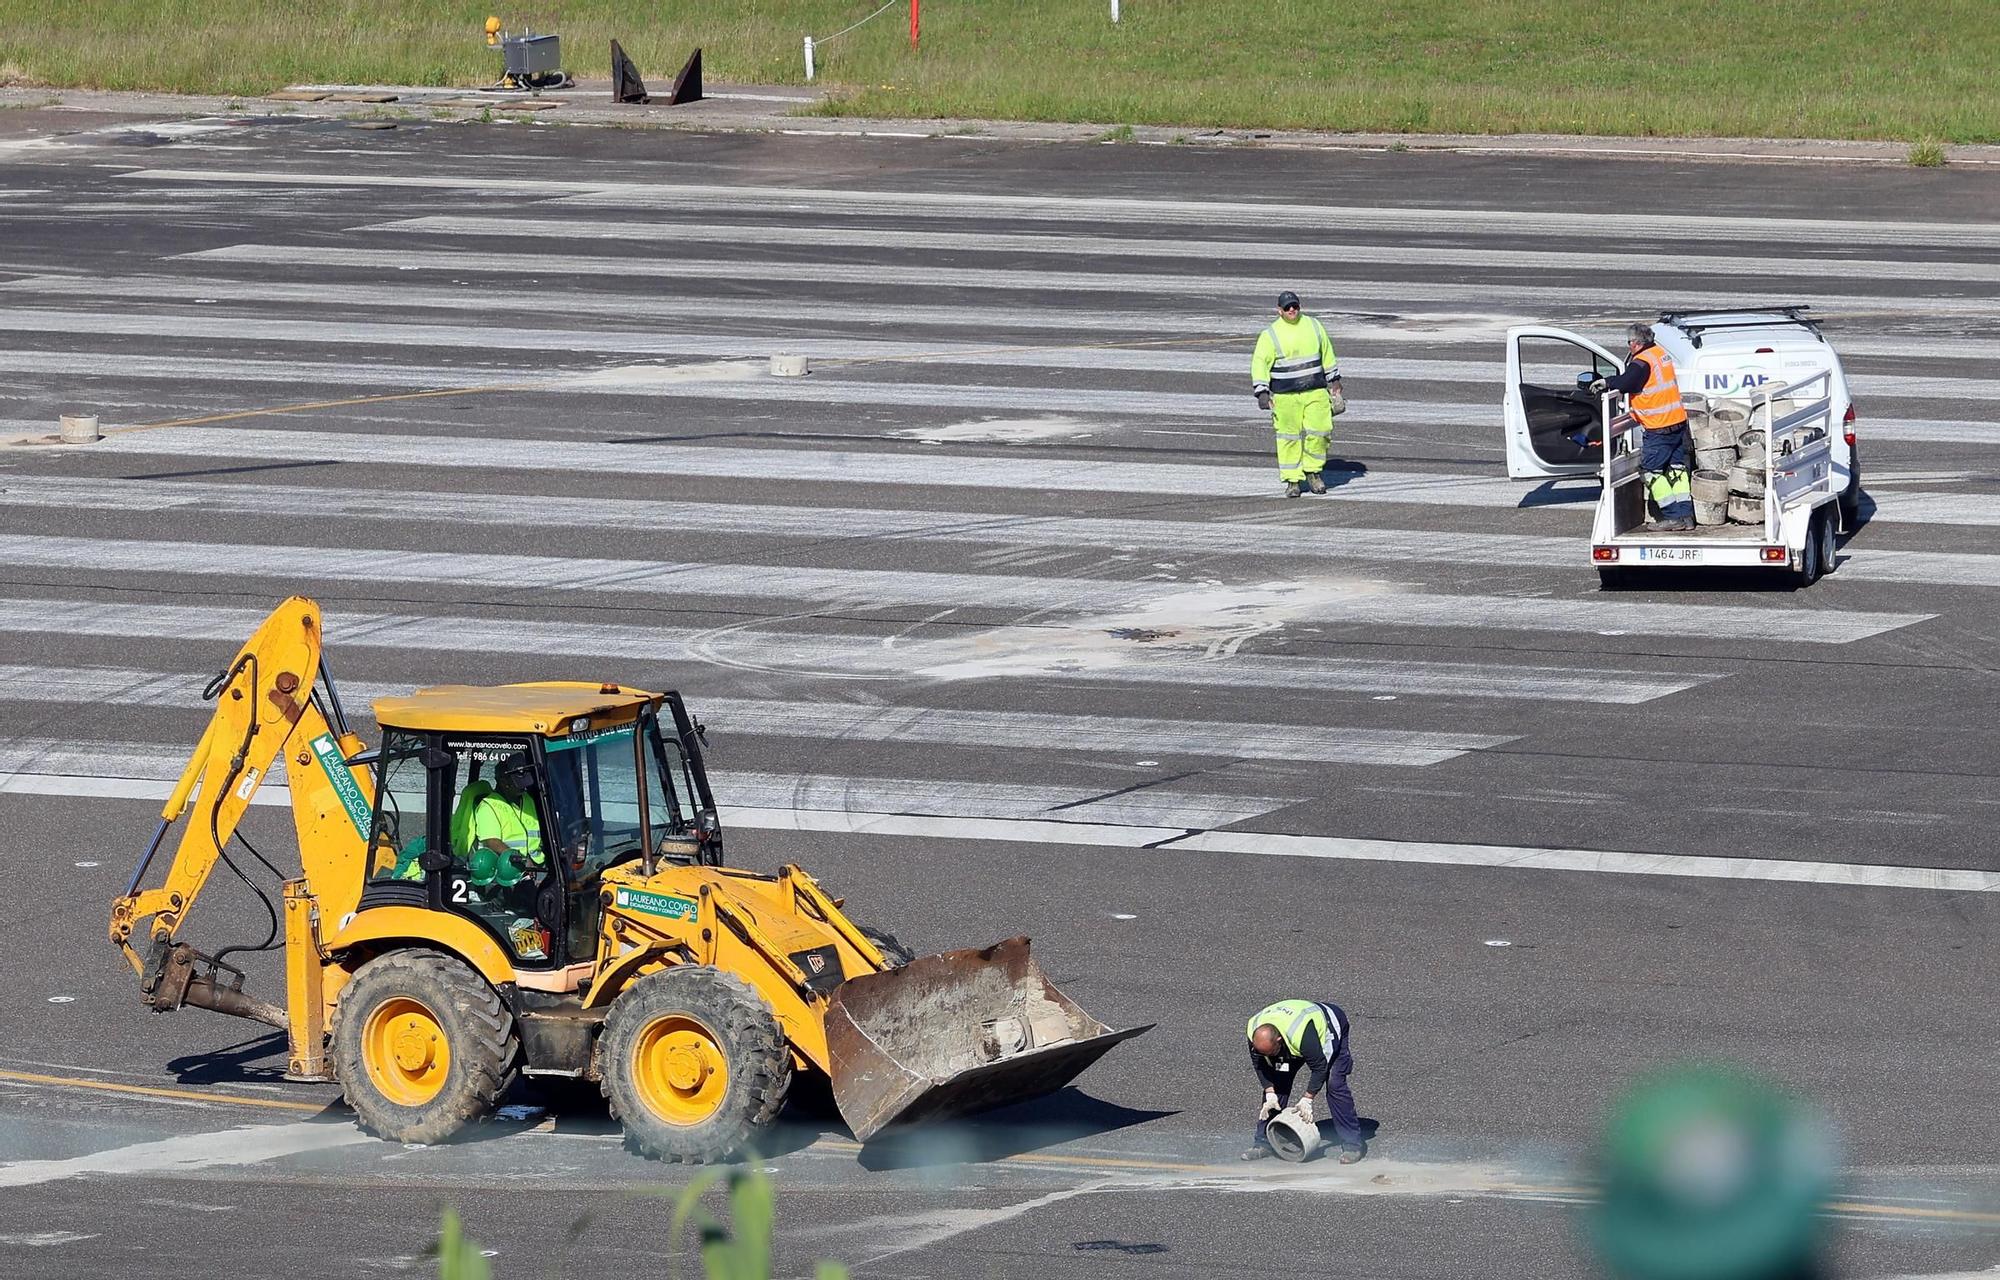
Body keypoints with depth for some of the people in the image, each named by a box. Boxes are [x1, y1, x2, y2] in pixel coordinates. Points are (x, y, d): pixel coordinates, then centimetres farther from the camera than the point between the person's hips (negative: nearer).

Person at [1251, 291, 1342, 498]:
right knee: (1289, 437, 0)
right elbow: (1259, 363, -5)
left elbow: (1327, 354, 20)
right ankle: (1292, 481, 9)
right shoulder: (1270, 335, -3)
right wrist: (1262, 392, -15)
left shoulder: (1314, 327, 8)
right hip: (1285, 396, -2)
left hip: (1315, 393, 2)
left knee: (1319, 432, -5)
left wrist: (1334, 380, 22)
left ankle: (1312, 472, 16)